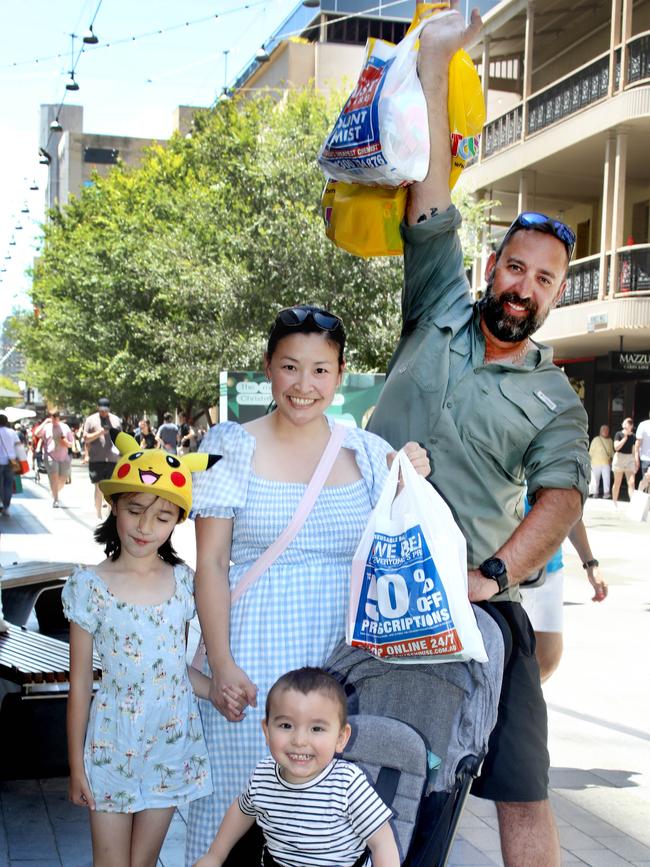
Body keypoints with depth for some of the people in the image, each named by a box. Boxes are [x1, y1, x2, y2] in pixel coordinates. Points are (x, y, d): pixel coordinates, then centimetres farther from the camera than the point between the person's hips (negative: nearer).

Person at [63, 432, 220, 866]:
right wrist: (76, 765, -2)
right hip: (114, 744, -3)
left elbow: (177, 664, 8)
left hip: (173, 739, 3)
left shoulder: (183, 580, -1)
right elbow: (80, 682, -6)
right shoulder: (90, 586, -11)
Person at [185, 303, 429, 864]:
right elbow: (210, 563, -3)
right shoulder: (235, 449, -2)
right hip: (255, 656, -2)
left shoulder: (367, 453, 6)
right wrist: (222, 664, -10)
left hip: (343, 655, 3)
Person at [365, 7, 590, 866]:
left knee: (522, 791, 1)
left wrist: (494, 576, -26)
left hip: (475, 602, 0)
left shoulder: (556, 400, 6)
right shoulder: (439, 316, 7)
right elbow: (431, 205, 1)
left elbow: (561, 497, -9)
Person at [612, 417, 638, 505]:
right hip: (619, 457, -3)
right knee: (617, 483, 4)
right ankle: (614, 503, 15)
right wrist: (625, 437, -13)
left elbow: (635, 451, 13)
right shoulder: (619, 434, -3)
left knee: (631, 483, -9)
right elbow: (616, 447, -13)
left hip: (630, 459, 3)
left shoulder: (633, 436, 8)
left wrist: (637, 462, 6)